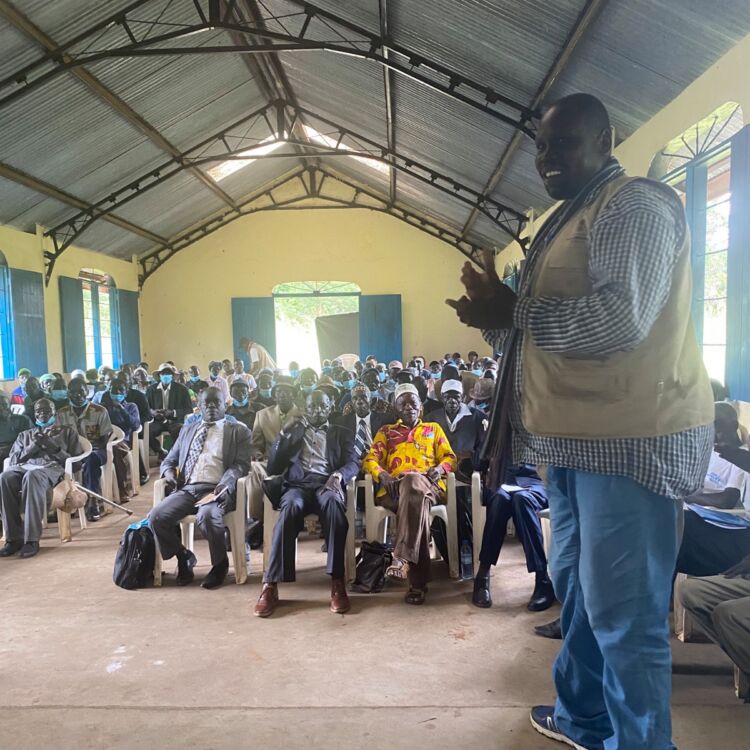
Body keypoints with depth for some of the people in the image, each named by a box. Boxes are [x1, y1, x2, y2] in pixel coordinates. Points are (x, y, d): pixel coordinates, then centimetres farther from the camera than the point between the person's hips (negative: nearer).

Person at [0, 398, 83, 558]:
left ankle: (32, 539, -41)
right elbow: (13, 460, 17)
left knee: (32, 477, -41)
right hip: (24, 466, 3)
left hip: (52, 467, -3)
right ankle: (14, 538, -32)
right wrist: (33, 446, 2)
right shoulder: (25, 434, 32)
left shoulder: (67, 431, 24)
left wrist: (53, 447, -2)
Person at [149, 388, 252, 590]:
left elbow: (241, 464, 0)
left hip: (216, 489, -4)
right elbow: (168, 461, 26)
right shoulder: (187, 430, 25)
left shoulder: (238, 431, 11)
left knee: (207, 516, -36)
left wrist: (225, 483, -20)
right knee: (156, 517, -23)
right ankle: (184, 557, 5)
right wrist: (169, 472, 1)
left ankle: (220, 563, -8)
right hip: (186, 489, 4)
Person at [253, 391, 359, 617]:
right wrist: (284, 436, 0)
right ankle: (271, 584, -39)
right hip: (298, 485, 1)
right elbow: (273, 469, 14)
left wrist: (338, 475, -19)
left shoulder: (342, 433, 21)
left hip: (327, 484, 0)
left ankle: (337, 582, -38)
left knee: (333, 504, -39)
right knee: (290, 507, -37)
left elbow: (352, 464, 5)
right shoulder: (293, 432, 23)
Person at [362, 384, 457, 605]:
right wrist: (382, 475, -9)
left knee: (413, 483, -43)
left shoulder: (433, 429, 31)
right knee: (416, 500, -41)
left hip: (428, 485, 0)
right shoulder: (386, 431, 30)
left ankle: (402, 558, -54)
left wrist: (440, 468, -6)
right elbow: (370, 459, 15)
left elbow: (450, 457, 20)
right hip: (394, 487, 0)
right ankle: (418, 580, -45)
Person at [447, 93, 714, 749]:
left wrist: (510, 311, -15)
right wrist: (497, 317, 3)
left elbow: (620, 320, -25)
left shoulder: (634, 205, -10)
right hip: (578, 436, 10)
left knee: (623, 613, -2)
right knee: (577, 587, 20)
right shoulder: (569, 219, 20)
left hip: (630, 438, -10)